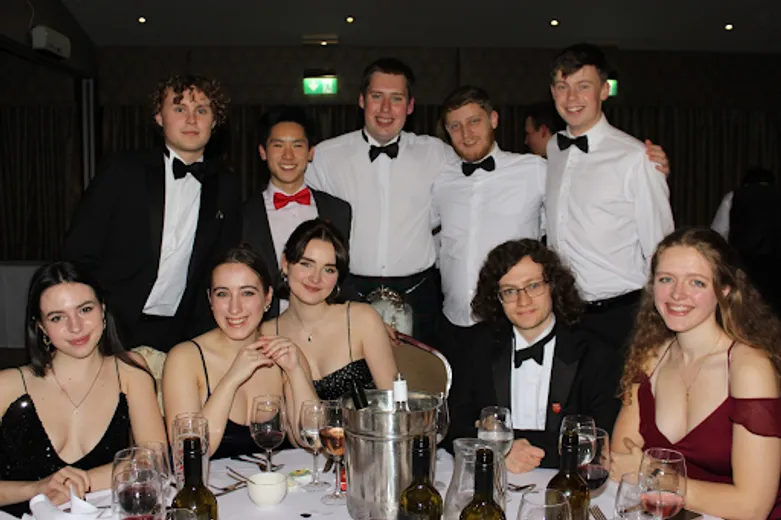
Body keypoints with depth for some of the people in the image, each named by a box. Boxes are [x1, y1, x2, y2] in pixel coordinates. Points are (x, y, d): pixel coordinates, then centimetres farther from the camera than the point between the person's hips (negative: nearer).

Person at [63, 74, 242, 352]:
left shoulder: (226, 187, 6)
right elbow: (79, 254, -2)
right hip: (113, 330, -2)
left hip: (179, 337, 2)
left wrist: (207, 336, 2)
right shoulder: (122, 172, -2)